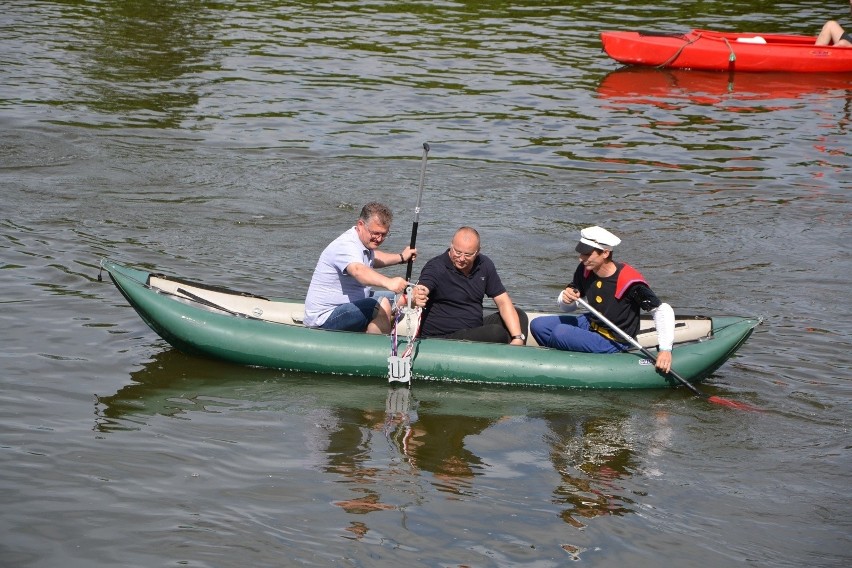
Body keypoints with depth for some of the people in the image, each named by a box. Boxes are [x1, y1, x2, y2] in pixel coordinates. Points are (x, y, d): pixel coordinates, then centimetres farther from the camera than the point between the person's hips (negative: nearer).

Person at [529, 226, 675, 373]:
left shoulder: (628, 281, -28)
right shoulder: (585, 270, -9)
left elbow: (663, 310, -22)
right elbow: (568, 307, 4)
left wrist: (665, 349, -29)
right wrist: (566, 299, -22)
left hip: (613, 343, -7)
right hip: (590, 324, 7)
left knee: (560, 333, -26)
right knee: (537, 325, -3)